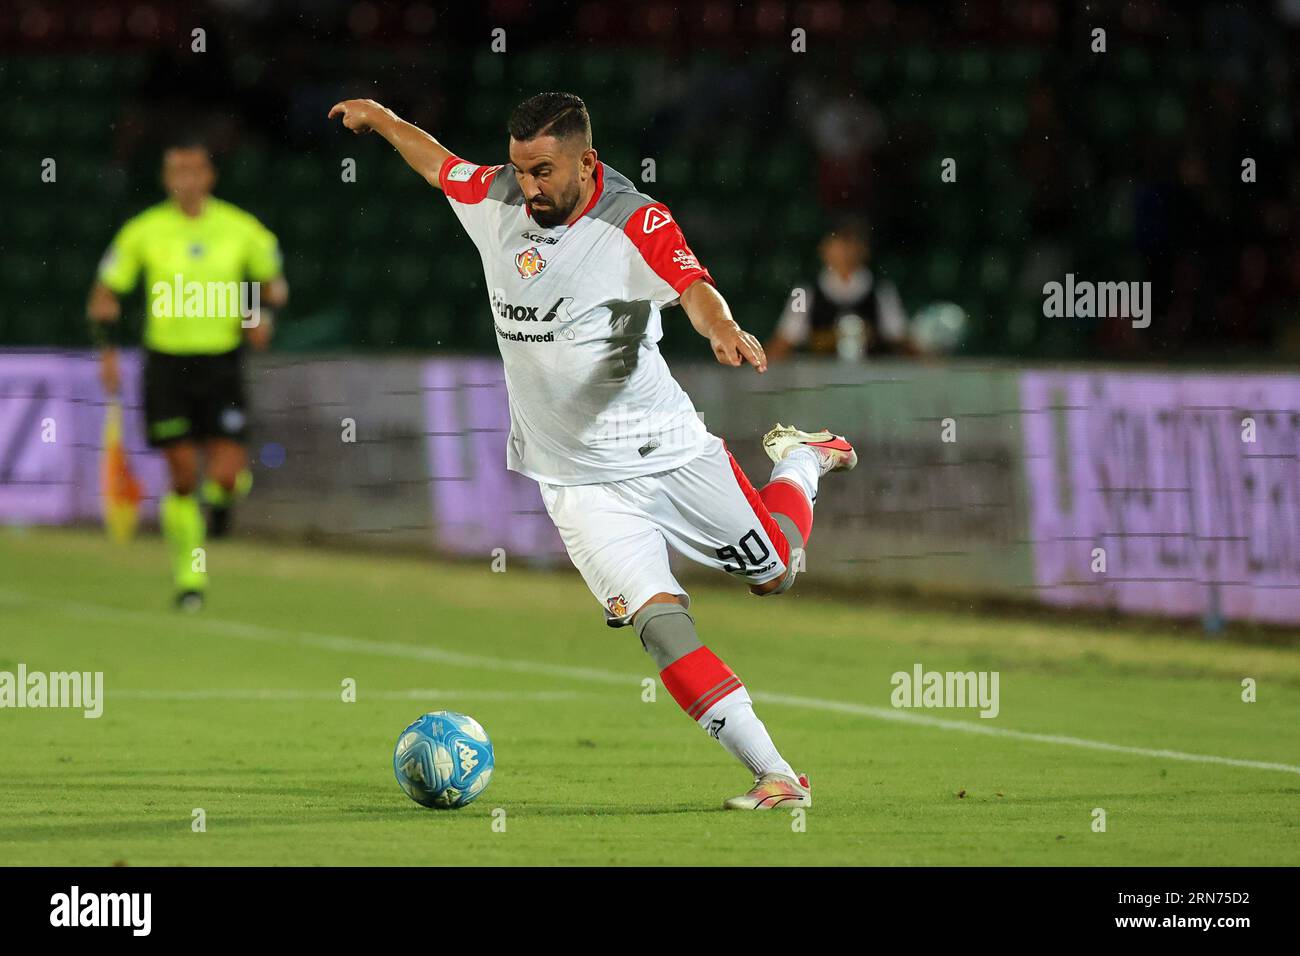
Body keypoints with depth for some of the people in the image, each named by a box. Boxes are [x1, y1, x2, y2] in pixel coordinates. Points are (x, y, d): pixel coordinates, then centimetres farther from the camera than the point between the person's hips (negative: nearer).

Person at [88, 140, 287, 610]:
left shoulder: (241, 228, -2)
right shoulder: (143, 231, -2)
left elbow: (273, 280, 13)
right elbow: (105, 293, 7)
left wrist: (264, 312, -8)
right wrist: (107, 350, -4)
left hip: (222, 361, 0)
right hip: (167, 363, 0)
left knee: (228, 474, -11)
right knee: (183, 478, -2)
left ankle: (221, 495, 28)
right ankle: (190, 573, 13)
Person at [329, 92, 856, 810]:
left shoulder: (637, 223, -17)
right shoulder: (494, 199, -2)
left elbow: (693, 288, -33)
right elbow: (437, 161, 19)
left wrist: (724, 330, -55)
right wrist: (379, 118, 34)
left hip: (670, 449, -2)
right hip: (578, 478, 2)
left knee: (774, 573, 16)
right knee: (660, 619, -18)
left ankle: (799, 460, 49)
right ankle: (776, 776, -16)